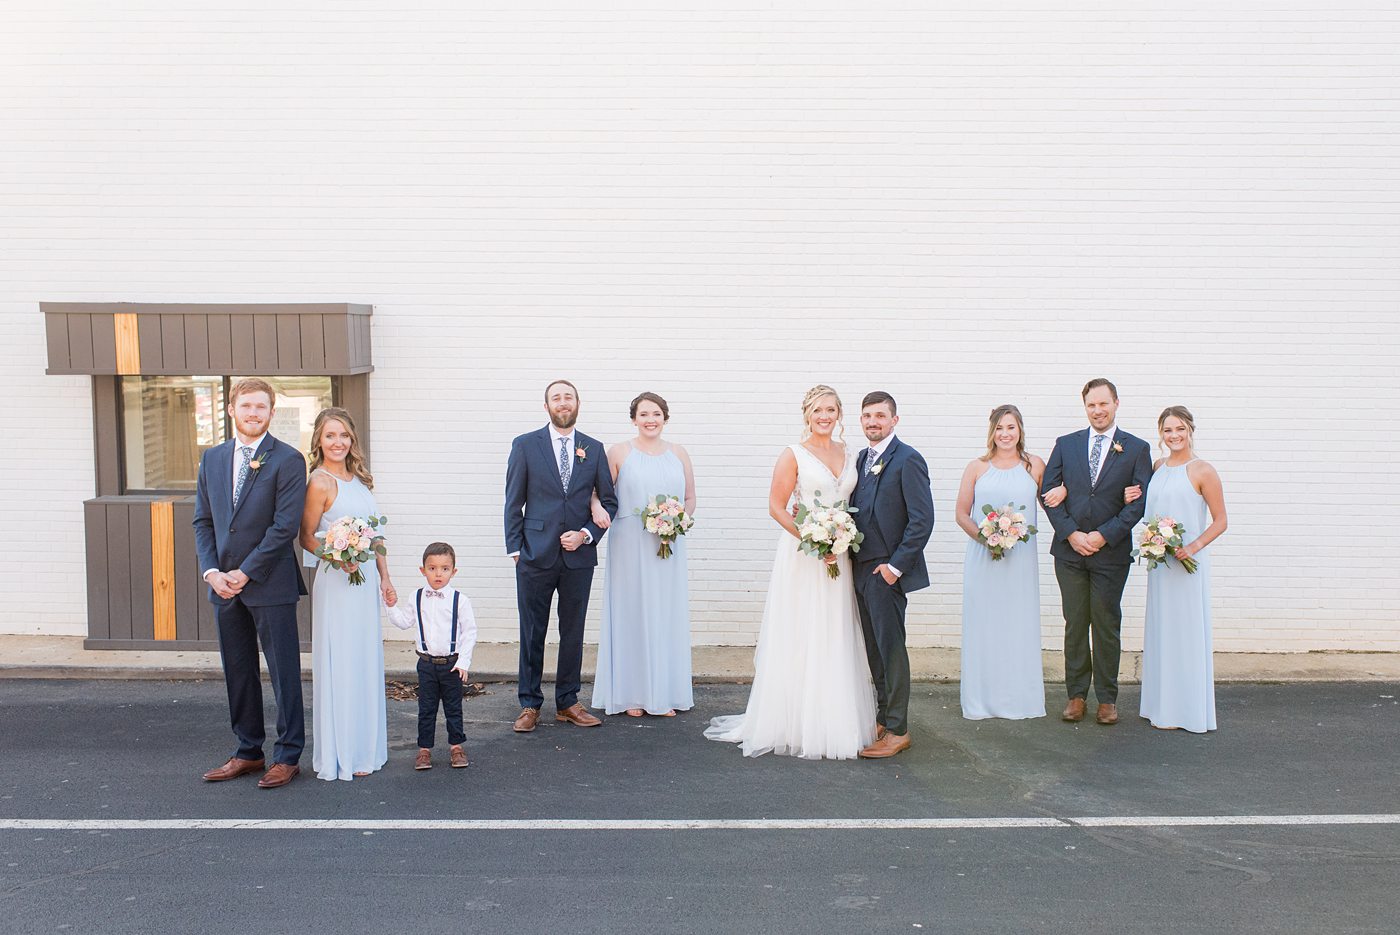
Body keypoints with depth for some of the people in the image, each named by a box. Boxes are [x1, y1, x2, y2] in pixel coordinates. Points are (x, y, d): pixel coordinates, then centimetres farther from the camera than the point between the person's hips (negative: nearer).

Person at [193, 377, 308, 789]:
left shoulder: (288, 460, -7)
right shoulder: (212, 458, 11)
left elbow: (285, 526, -13)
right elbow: (203, 520, 11)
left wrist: (245, 573, -14)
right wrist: (211, 571, -2)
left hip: (270, 584, -6)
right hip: (224, 585, 6)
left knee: (284, 671, 2)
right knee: (237, 671, 13)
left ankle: (288, 755, 12)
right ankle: (248, 752, 25)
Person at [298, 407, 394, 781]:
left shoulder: (359, 479, 11)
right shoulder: (320, 483, -11)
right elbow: (307, 538, -8)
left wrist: (385, 577, 13)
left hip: (365, 581, 8)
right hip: (337, 583, -8)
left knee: (366, 663, 14)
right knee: (340, 665, -1)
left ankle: (365, 747, 26)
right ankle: (341, 754, 10)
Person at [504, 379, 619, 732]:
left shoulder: (594, 449, 7)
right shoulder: (525, 445, 2)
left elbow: (608, 500, 10)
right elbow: (513, 502, 2)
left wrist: (586, 534, -5)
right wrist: (515, 549, -3)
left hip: (579, 556, 2)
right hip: (536, 555, -2)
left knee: (573, 633, 10)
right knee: (532, 633, 6)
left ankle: (567, 703, 22)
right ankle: (530, 704, 17)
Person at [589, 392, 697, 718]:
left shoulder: (679, 454, 10)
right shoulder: (618, 453, 1)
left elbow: (690, 498, 14)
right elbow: (599, 491, 1)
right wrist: (597, 508, -20)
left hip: (669, 547, 3)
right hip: (629, 546, -3)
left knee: (667, 615, 5)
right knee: (631, 614, 0)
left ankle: (665, 693, 14)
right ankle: (632, 694, 9)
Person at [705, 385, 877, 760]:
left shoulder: (847, 455, 12)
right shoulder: (793, 455, -4)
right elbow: (777, 508, -9)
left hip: (839, 556, 5)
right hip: (802, 556, -5)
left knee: (834, 642, 9)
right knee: (800, 640, -1)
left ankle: (833, 725, 21)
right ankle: (796, 725, 9)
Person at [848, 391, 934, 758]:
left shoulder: (907, 459, -11)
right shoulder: (862, 459, 14)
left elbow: (923, 519, -16)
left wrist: (895, 566, -16)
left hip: (886, 571, -8)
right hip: (861, 569, 8)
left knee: (890, 649, -1)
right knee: (874, 650, 15)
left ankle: (897, 730, 9)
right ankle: (883, 718, 27)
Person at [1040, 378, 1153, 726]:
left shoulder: (1137, 449, 2)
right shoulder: (1066, 444, 8)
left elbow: (1139, 502, -4)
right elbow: (1048, 491, 3)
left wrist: (1103, 535, -12)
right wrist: (1071, 533, -8)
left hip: (1111, 552, -1)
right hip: (1069, 551, 2)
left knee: (1107, 626, 4)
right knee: (1075, 625, 6)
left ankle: (1107, 698, 14)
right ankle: (1076, 695, 15)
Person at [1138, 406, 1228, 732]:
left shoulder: (1202, 471, -8)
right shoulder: (1157, 467, 10)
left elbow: (1221, 520, -8)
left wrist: (1194, 546, -20)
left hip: (1187, 561, -6)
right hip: (1158, 561, 7)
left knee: (1185, 631, 0)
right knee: (1161, 630, 12)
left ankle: (1186, 710, 10)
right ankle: (1163, 705, 23)